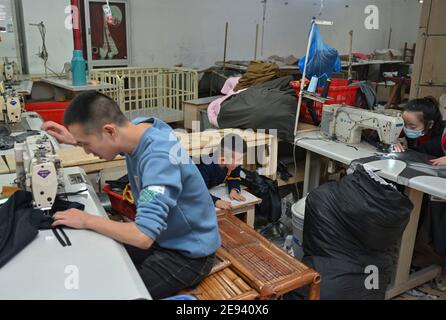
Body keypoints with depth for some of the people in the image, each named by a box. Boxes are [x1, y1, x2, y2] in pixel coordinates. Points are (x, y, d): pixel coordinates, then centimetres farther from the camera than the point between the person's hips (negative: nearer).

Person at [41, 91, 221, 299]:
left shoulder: (158, 158, -34)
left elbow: (143, 236, -39)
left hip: (188, 253, -8)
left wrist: (87, 220, -24)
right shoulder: (137, 128, -9)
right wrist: (74, 139, 0)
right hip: (162, 236, 8)